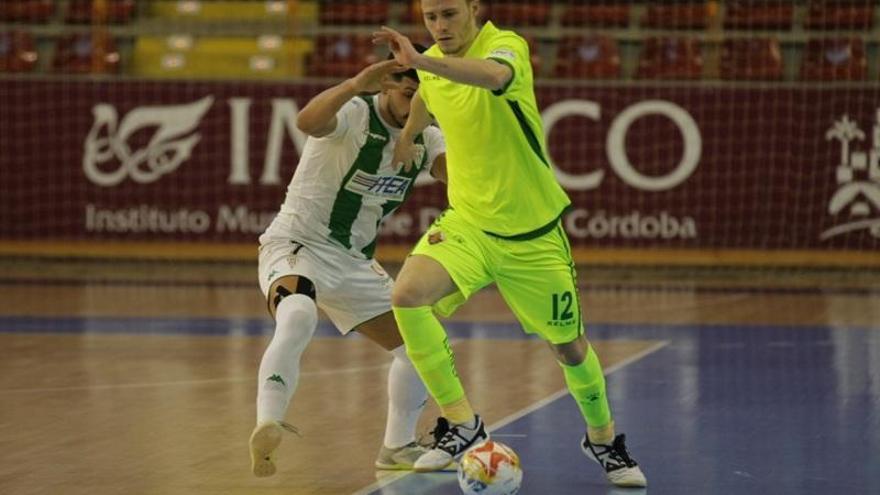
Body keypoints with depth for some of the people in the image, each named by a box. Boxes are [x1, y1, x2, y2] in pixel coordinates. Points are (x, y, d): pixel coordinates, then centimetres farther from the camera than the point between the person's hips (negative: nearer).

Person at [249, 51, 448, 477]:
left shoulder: (425, 138, 4)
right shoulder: (355, 114, -17)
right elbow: (308, 121, -41)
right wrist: (357, 84, -54)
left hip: (354, 262, 8)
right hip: (296, 247, -8)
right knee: (298, 318, -38)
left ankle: (397, 447, 27)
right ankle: (266, 428, -47)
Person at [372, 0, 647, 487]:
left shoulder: (506, 45, -19)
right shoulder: (432, 66, -1)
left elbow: (495, 75, -46)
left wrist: (422, 62, -59)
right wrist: (407, 136, 38)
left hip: (533, 232, -4)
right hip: (467, 221, 4)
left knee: (570, 347, 9)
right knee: (407, 294, -25)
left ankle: (602, 437, 38)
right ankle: (460, 421, -12)